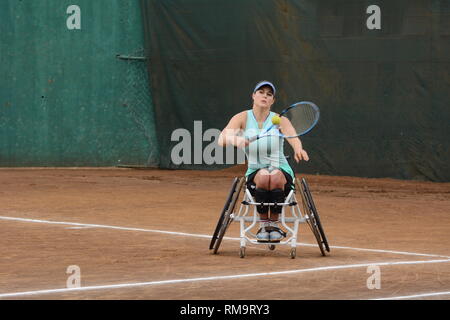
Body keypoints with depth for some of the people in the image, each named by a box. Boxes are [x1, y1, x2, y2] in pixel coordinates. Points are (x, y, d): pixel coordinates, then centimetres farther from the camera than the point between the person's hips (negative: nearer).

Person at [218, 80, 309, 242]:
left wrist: (298, 149, -49)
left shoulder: (280, 120, -3)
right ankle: (263, 224, -21)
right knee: (263, 175, -35)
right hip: (255, 175, 0)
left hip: (282, 175, 0)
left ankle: (274, 224, -19)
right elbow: (222, 140, -16)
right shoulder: (243, 118, 0)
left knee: (275, 175, -35)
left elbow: (293, 138, -24)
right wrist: (236, 140, -40)